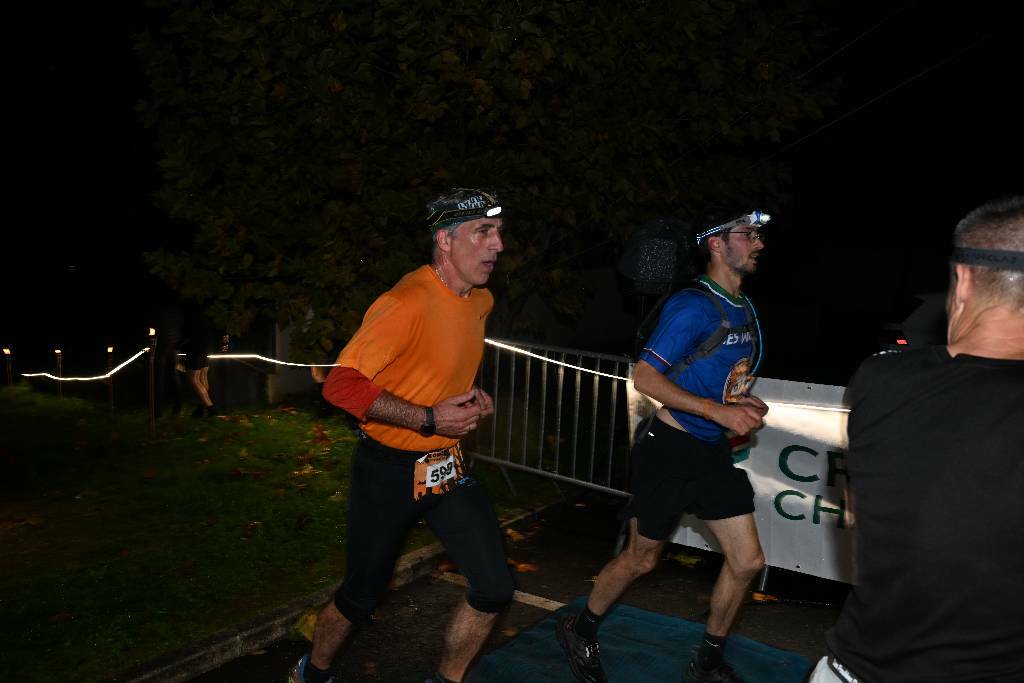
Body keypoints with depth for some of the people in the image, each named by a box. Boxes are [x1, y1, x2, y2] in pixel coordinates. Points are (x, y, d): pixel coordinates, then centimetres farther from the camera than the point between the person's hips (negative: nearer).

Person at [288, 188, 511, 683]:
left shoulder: (481, 301, 4)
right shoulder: (407, 303, -23)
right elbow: (341, 385, -28)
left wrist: (472, 396, 3)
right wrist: (430, 419, -26)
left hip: (447, 466, 7)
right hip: (389, 471, -6)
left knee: (494, 589, 1)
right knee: (361, 595, 11)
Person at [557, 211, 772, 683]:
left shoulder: (744, 309, 9)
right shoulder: (694, 307, -18)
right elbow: (645, 377, -22)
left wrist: (745, 406, 1)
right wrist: (718, 411, -26)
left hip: (714, 451, 8)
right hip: (671, 449, -8)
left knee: (747, 561, 8)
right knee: (641, 559, 7)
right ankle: (580, 631, 32)